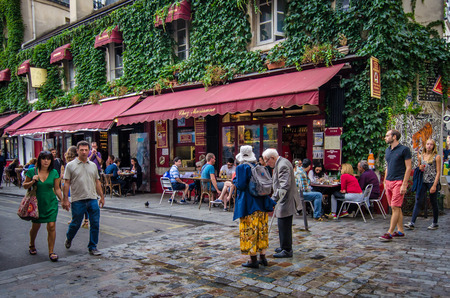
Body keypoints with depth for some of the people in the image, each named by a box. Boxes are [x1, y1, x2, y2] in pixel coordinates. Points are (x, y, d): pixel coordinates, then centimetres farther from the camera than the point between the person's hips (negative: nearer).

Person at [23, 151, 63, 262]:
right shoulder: (32, 171, -4)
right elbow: (25, 186, 4)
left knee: (51, 226, -7)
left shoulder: (54, 173, -2)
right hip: (37, 203, 0)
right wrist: (32, 182, -15)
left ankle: (51, 252, 3)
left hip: (51, 203, 0)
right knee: (36, 226, 14)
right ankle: (32, 245, 44)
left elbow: (57, 189, 5)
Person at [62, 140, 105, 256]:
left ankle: (92, 247, 14)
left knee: (95, 224, 2)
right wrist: (65, 199, -8)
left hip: (93, 199, 3)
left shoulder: (93, 165, 12)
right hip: (77, 200, -3)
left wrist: (102, 196, 14)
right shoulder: (71, 165, 0)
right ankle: (68, 239, 40)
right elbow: (67, 183, -3)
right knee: (76, 223, 9)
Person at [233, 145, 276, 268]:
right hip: (261, 204, 7)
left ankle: (253, 260, 5)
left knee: (249, 231, 1)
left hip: (248, 205, -7)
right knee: (262, 230, 14)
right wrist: (270, 202, 19)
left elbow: (241, 185, -19)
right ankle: (262, 257, 22)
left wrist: (235, 181, 2)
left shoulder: (241, 168, -10)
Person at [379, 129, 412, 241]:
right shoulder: (387, 150, 14)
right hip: (389, 182, 7)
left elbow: (408, 168, -9)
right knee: (395, 208, 11)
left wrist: (404, 185, -15)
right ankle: (400, 231, 20)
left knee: (395, 207, -7)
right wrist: (385, 182, 16)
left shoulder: (404, 149, -7)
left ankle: (389, 233, -7)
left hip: (399, 182, -7)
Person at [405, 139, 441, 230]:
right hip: (423, 182, 4)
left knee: (433, 203, 7)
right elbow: (418, 169, 23)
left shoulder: (437, 157, -1)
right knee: (418, 201, -5)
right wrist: (419, 168, -2)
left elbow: (438, 172, -5)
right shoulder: (421, 156, 11)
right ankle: (412, 223, -9)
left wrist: (434, 185, -12)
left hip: (432, 182, -3)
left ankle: (435, 223, 22)